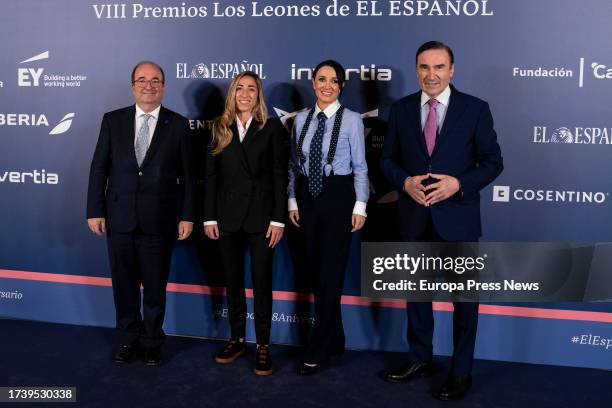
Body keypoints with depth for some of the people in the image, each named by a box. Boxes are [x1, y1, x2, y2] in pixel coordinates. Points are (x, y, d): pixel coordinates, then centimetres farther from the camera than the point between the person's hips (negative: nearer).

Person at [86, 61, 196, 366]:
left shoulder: (178, 124, 1)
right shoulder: (112, 120, 5)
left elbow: (187, 175, 0)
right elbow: (99, 168, 4)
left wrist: (187, 216, -3)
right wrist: (95, 211, -1)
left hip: (159, 220, -1)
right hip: (119, 218, 2)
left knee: (155, 286, 9)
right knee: (124, 283, 12)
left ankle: (152, 342, 27)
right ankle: (129, 339, 30)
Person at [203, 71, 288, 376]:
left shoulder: (272, 128, 1)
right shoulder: (220, 128, 8)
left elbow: (279, 175, -3)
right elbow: (211, 175, 7)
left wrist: (278, 219, -9)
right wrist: (209, 217, 1)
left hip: (261, 215, -3)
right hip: (228, 216, 3)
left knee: (261, 281, 2)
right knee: (232, 281, 11)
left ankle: (263, 346, 12)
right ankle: (237, 339, 24)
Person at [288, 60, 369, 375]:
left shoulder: (352, 120, -5)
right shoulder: (301, 120, 7)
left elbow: (360, 167, -4)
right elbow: (294, 165, 10)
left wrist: (359, 206, -7)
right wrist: (292, 201, 7)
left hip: (338, 197, -5)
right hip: (308, 197, 5)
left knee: (330, 272, -1)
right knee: (316, 271, 10)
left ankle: (317, 351, 8)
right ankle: (334, 340, 26)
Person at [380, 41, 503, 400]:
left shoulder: (476, 109, -4)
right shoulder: (401, 109, 4)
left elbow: (493, 162, -4)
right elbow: (388, 159, 7)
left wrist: (458, 184, -20)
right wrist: (405, 182, -13)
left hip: (457, 217, -3)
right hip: (415, 217, 3)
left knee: (464, 296, 8)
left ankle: (461, 372, 24)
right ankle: (420, 359, 34)